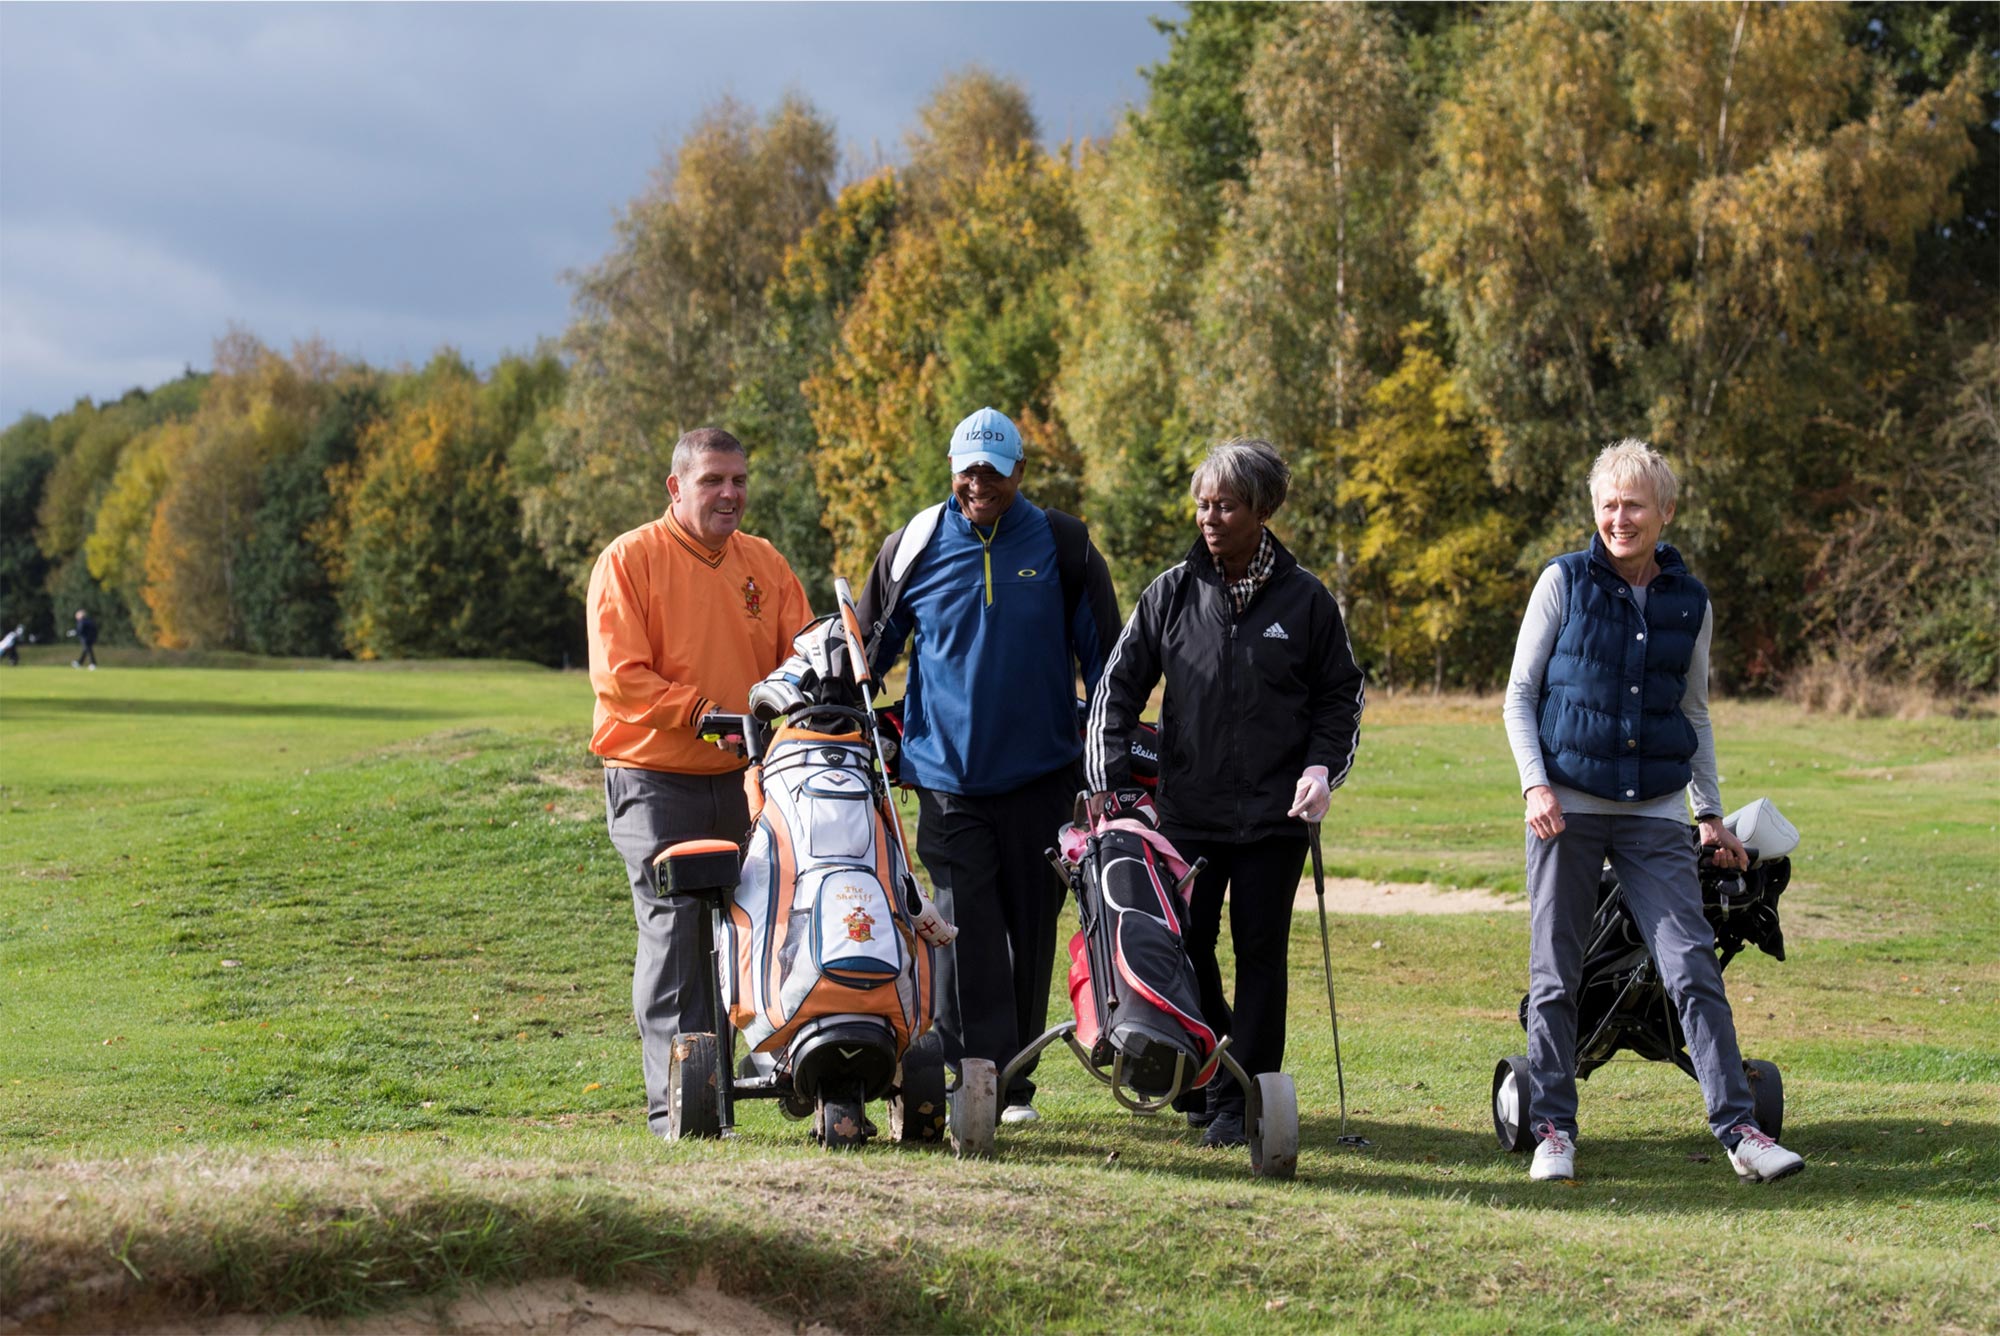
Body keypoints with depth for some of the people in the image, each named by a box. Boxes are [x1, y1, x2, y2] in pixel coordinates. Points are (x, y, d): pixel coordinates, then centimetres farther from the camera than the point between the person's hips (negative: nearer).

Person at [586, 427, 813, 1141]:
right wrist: (704, 711, -20)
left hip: (744, 780, 5)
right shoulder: (630, 559, -1)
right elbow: (619, 676, -10)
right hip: (655, 780, -5)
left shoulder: (765, 564, 15)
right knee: (674, 927, -12)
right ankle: (674, 1098, -11)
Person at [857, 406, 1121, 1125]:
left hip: (1042, 773, 1)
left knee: (1031, 929, 7)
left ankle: (1014, 1084, 17)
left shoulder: (1062, 544, 3)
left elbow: (1103, 656, 9)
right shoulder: (913, 546, 3)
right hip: (947, 771, -1)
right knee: (967, 931, -9)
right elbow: (867, 649, 14)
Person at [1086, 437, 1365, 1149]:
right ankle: (1208, 1071, 23)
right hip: (1187, 810, 1)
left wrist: (1323, 767, -7)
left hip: (1274, 815, -1)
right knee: (1184, 947, 3)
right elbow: (1118, 687, 7)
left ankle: (1242, 1101, 8)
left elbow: (1341, 695, 9)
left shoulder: (1305, 600, 1)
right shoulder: (1172, 593, 3)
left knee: (1260, 955, 1)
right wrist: (1108, 780, -2)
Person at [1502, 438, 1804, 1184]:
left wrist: (1711, 814, 17)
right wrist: (1535, 783, -10)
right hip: (1567, 805, -1)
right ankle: (1553, 1129, 13)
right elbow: (1519, 696, 3)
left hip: (1656, 812, 2)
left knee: (1693, 966, -8)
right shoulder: (1565, 583, 1)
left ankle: (1736, 1126, -7)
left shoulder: (1690, 603, 9)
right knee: (1555, 975, 3)